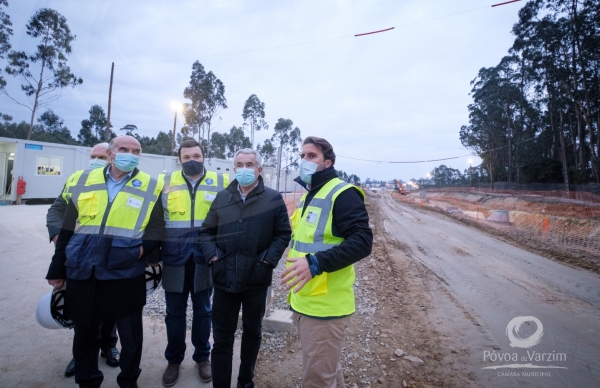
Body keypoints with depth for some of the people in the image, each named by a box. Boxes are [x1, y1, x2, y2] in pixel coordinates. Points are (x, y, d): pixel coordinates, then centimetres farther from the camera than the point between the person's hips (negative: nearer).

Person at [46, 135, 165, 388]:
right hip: (82, 274, 3)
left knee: (131, 336, 11)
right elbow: (68, 229, 10)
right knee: (85, 334, 18)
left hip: (126, 277, -2)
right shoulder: (86, 181, 7)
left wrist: (144, 247, -22)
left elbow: (156, 228, -2)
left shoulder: (150, 186, 0)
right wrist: (57, 269, 11)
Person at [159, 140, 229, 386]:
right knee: (174, 312, 13)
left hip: (205, 258, 0)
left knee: (203, 310, 14)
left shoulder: (221, 182, 2)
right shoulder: (167, 182, 4)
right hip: (175, 258, 1)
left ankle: (202, 357, 33)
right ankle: (174, 360, 33)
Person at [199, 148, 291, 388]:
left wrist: (268, 260, -12)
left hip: (256, 278, -1)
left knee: (252, 332, 18)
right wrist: (213, 255, -5)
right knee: (222, 336, 11)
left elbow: (283, 234, -2)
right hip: (225, 278, 2)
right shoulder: (222, 198, 6)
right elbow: (207, 231, 10)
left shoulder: (273, 198, -3)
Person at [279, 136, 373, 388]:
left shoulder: (343, 194, -15)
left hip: (325, 306, -9)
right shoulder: (308, 196, 15)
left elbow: (362, 241, -23)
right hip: (303, 302, 9)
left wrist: (316, 263, -33)